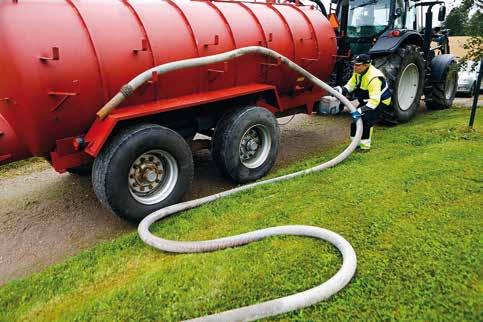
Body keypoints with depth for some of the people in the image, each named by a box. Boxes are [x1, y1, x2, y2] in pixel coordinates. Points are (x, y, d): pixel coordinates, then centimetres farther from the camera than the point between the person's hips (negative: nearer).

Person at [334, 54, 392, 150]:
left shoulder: (374, 78, -37)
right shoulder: (358, 72, -11)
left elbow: (374, 100, -41)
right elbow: (351, 85, -2)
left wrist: (361, 110, -49)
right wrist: (341, 90, -21)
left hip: (380, 100, -9)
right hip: (368, 99, 9)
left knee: (366, 120, -20)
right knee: (356, 117, 4)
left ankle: (365, 146, -7)